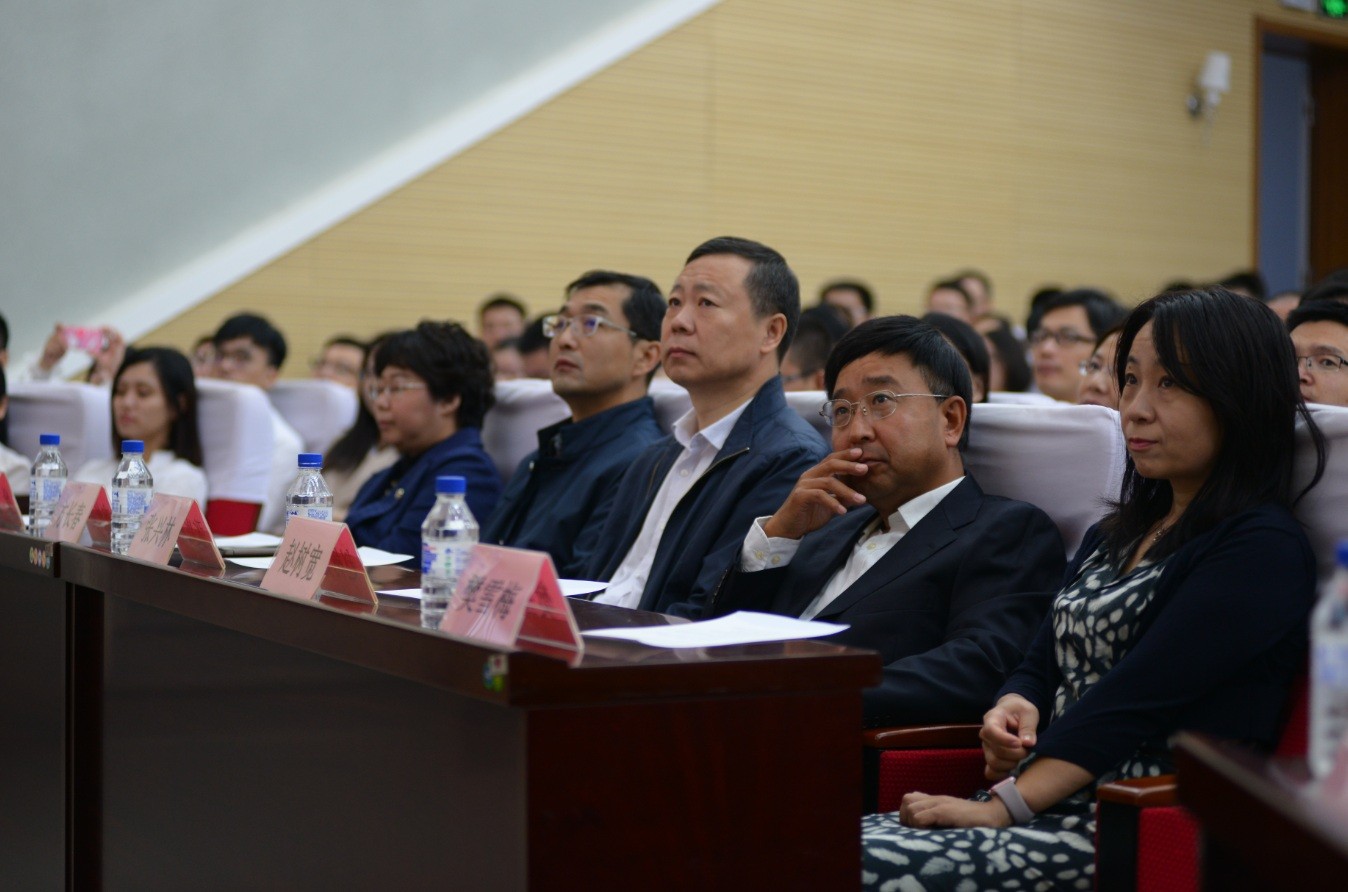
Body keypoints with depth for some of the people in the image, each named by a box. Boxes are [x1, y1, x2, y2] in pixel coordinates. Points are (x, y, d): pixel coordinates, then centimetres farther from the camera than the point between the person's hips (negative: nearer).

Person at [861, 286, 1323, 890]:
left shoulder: (1264, 547, -7)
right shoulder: (1115, 534, 21)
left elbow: (1135, 696, -15)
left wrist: (1000, 807, -18)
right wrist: (1012, 708, -3)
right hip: (1056, 806, 8)